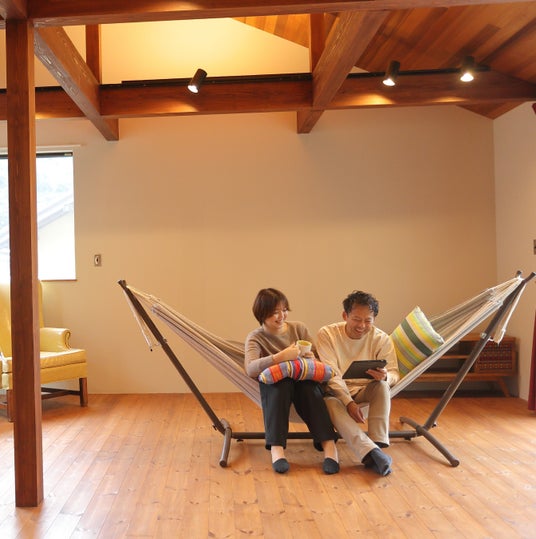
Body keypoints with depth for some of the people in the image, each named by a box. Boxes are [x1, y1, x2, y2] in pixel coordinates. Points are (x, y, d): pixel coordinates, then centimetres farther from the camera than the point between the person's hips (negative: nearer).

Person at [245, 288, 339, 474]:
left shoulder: (299, 328, 9)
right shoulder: (255, 338, -1)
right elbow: (250, 369, -21)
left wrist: (310, 358, -15)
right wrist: (281, 357, -33)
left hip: (304, 383, 2)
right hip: (275, 387, -2)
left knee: (308, 387, -35)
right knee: (280, 382, -38)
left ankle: (329, 445, -43)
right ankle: (276, 448, -42)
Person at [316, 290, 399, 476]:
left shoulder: (382, 339, -6)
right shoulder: (327, 334, -11)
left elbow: (394, 373, -9)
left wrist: (385, 376, -35)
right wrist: (349, 402, -30)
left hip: (366, 390, 2)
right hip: (336, 390, -2)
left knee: (382, 385, -31)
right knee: (331, 404, -36)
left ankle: (377, 445, -33)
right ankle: (372, 453, -50)